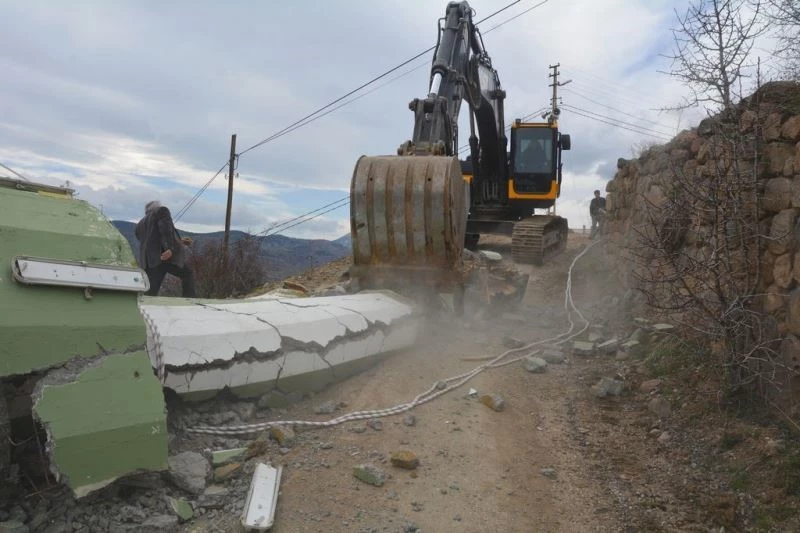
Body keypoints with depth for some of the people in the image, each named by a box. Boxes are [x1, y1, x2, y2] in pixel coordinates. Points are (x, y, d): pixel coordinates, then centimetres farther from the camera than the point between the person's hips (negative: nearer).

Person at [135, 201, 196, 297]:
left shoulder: (140, 224, 30)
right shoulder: (161, 211, 11)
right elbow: (165, 228, -10)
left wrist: (179, 241, 40)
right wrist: (170, 248, -22)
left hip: (150, 260, 5)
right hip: (168, 256, -5)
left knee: (150, 292, 2)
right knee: (187, 274, 12)